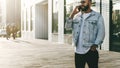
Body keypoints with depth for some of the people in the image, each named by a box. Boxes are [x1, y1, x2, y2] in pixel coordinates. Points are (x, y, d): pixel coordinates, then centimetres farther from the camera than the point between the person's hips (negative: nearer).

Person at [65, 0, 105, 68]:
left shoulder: (98, 16, 1)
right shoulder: (77, 16, 13)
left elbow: (101, 32, -5)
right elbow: (67, 27, 5)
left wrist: (96, 44, -18)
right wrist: (72, 14, -6)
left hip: (91, 51, -4)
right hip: (78, 51, 4)